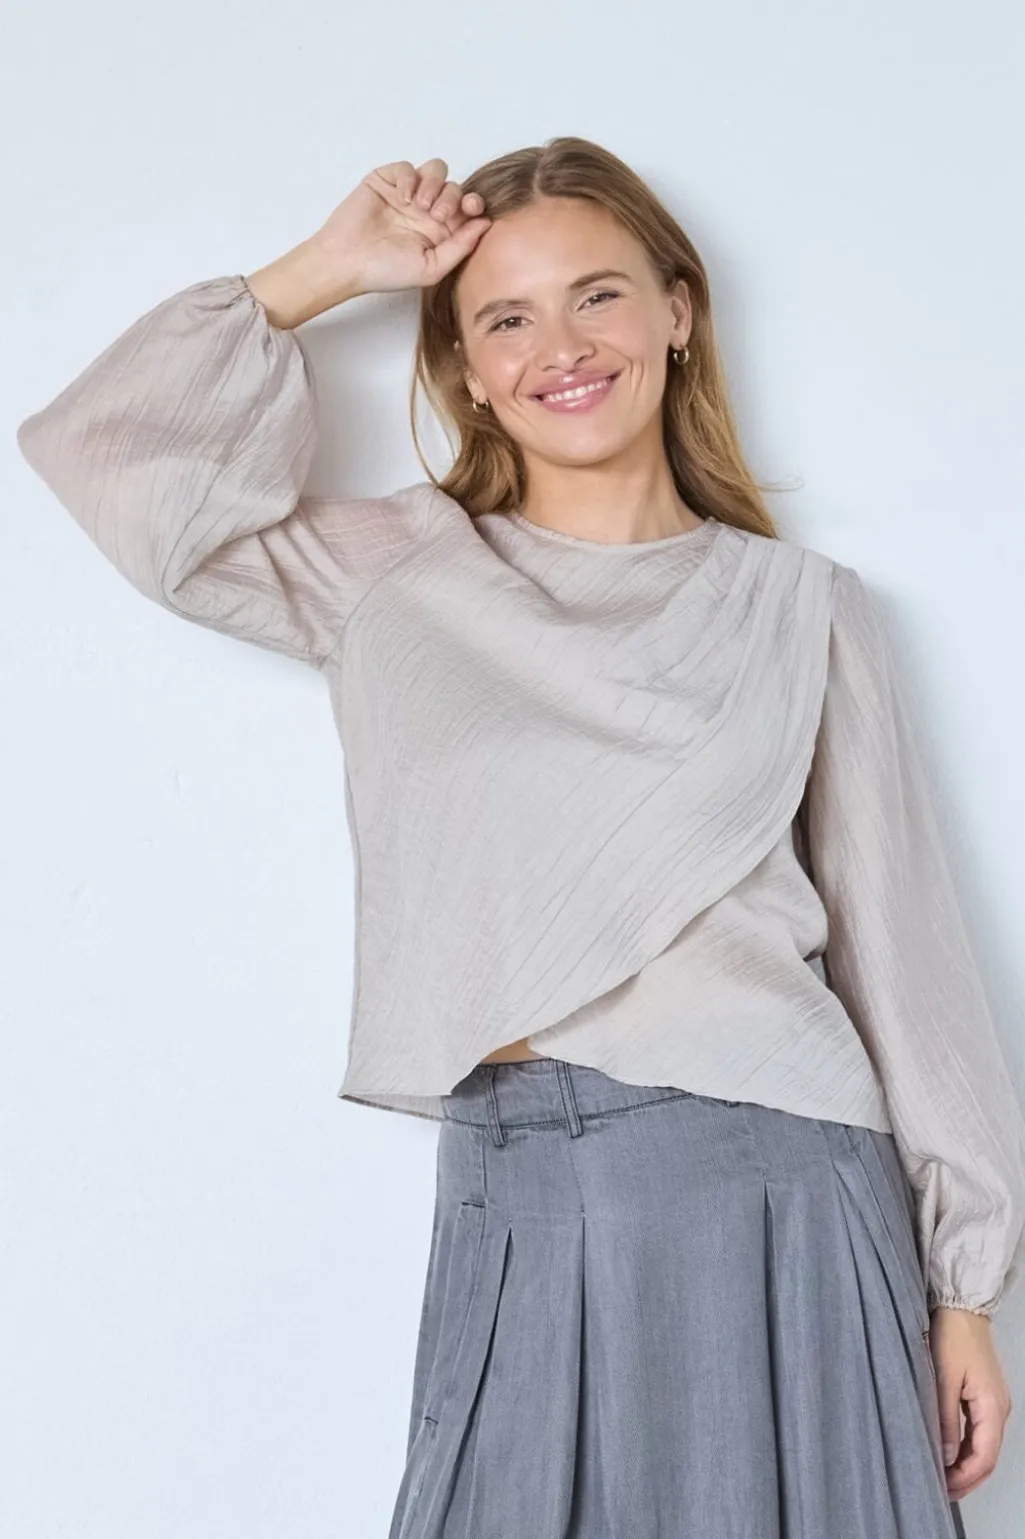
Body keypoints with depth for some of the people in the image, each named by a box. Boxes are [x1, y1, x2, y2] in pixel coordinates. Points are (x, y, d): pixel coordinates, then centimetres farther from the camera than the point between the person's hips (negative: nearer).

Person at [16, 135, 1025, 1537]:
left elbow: (900, 947, 6)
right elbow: (110, 448, 6)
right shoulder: (395, 575, 10)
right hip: (520, 1205, 1)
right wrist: (326, 270, 7)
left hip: (779, 1183, 0)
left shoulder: (802, 607, 7)